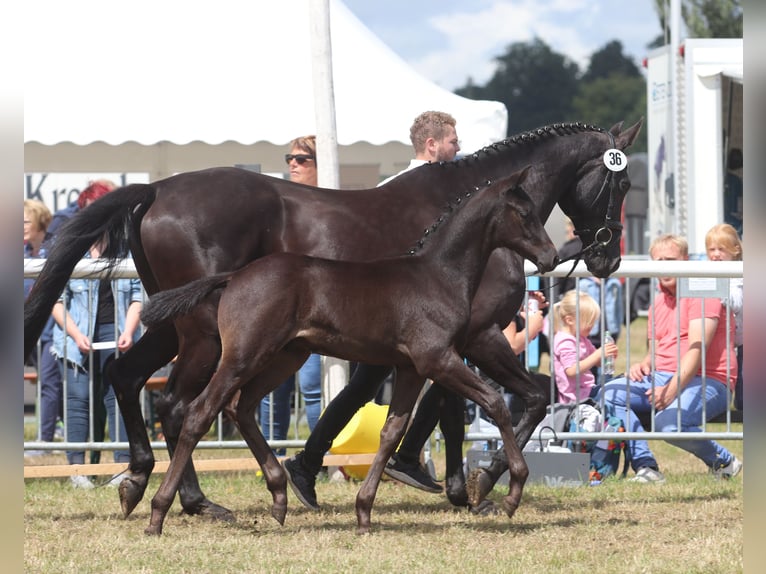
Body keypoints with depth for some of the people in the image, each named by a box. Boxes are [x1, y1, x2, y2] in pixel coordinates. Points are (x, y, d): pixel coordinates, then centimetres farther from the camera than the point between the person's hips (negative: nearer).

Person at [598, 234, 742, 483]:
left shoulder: (701, 292, -8)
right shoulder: (659, 301, 19)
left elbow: (697, 349, -19)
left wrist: (672, 390, -31)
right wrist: (644, 364, -1)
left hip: (705, 381, -8)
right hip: (662, 377, 8)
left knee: (669, 421, -35)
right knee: (609, 394, -12)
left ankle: (724, 463, -8)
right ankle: (645, 467, -17)